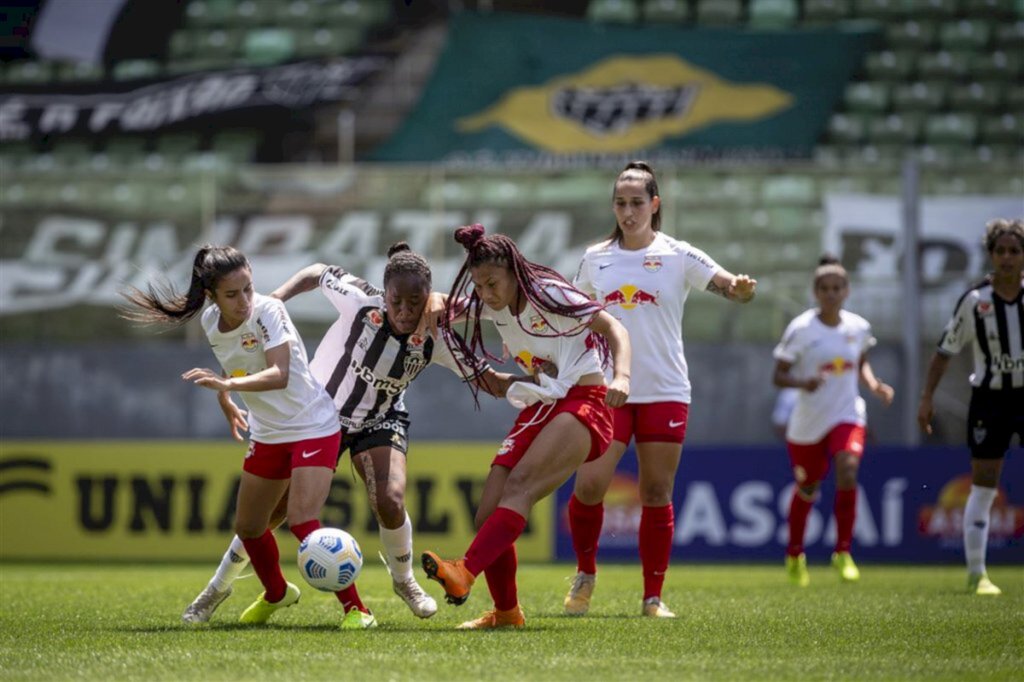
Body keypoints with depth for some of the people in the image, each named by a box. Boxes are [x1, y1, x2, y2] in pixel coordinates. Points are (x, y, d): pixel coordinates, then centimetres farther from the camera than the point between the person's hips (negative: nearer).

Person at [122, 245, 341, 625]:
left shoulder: (267, 311, -24)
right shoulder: (211, 322, -5)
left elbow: (279, 375, -36)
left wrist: (229, 384, -48)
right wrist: (224, 400, 27)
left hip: (313, 427, -7)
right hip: (268, 434, 7)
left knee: (302, 522, -20)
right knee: (247, 527, 14)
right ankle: (276, 594, 42)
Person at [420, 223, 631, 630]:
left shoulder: (549, 294, -11)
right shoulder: (489, 306, 8)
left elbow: (612, 328, -17)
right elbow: (446, 310, 26)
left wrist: (621, 376, -34)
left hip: (582, 404, -8)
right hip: (538, 410, 8)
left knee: (520, 486, -30)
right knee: (489, 517, -4)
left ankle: (465, 573, -45)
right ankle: (506, 612, 9)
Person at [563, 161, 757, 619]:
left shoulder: (679, 256, 0)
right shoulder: (595, 259, 8)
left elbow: (729, 285, -12)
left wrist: (740, 289, -34)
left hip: (665, 392, -1)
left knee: (657, 495, 0)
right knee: (588, 486, -12)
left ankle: (653, 596, 9)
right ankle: (585, 573, 11)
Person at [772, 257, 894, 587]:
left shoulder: (858, 327, 0)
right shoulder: (800, 329, -12)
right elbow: (779, 376, -10)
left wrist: (874, 384, 0)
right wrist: (803, 382, -30)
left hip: (847, 415, 1)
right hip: (807, 422, -1)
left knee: (847, 473, -24)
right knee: (806, 488, 13)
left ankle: (843, 553, -12)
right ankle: (795, 555, 37)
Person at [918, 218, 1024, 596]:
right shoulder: (974, 300, -6)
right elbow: (945, 351, 2)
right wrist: (927, 398, -3)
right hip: (990, 399, -1)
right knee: (983, 488, 0)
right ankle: (976, 574, 5)